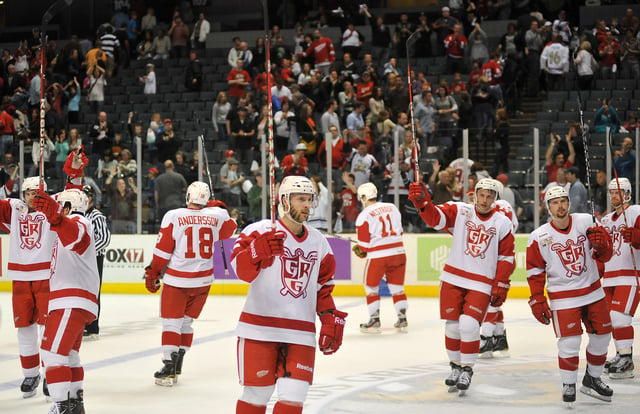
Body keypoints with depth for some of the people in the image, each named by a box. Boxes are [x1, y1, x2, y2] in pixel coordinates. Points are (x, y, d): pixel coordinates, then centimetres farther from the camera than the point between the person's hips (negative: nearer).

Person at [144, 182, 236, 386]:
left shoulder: (173, 217, -10)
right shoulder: (217, 215, -2)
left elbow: (162, 251, -8)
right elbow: (229, 229, 21)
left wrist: (152, 274, 3)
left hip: (177, 279, -4)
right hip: (203, 279, 4)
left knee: (171, 322, 2)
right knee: (186, 322, 16)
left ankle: (169, 366, -7)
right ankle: (177, 364, 20)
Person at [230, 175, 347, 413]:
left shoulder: (319, 242, 13)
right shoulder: (261, 231, -7)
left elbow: (324, 287, 20)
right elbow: (240, 269, -21)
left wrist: (331, 318, 8)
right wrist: (258, 252, -41)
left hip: (301, 333, 5)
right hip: (259, 329, -5)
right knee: (256, 394, -2)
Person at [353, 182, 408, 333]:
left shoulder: (364, 215, -6)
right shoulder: (392, 207, 8)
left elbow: (364, 243, -5)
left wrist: (360, 251, 16)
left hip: (377, 256, -4)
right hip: (398, 251, 5)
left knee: (371, 287, 11)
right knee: (397, 287, 14)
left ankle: (374, 320, 9)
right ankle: (402, 319, 12)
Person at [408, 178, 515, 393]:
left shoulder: (503, 224, 1)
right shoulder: (460, 212, -1)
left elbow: (506, 258, 4)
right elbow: (435, 218, -16)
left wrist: (500, 287, 0)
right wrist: (423, 202, -36)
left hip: (481, 284, -1)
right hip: (453, 278, 1)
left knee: (469, 325, -14)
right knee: (453, 325, 5)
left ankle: (467, 369, 3)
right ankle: (456, 365, 26)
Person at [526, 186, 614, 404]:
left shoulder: (586, 222, -4)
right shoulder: (539, 237, -9)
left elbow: (604, 256, 0)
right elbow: (535, 272, -2)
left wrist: (601, 243, -21)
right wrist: (537, 300, -5)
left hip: (593, 291, 4)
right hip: (563, 296, -4)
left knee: (602, 335, 10)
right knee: (570, 341, -12)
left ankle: (592, 379, 30)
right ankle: (568, 385, 8)